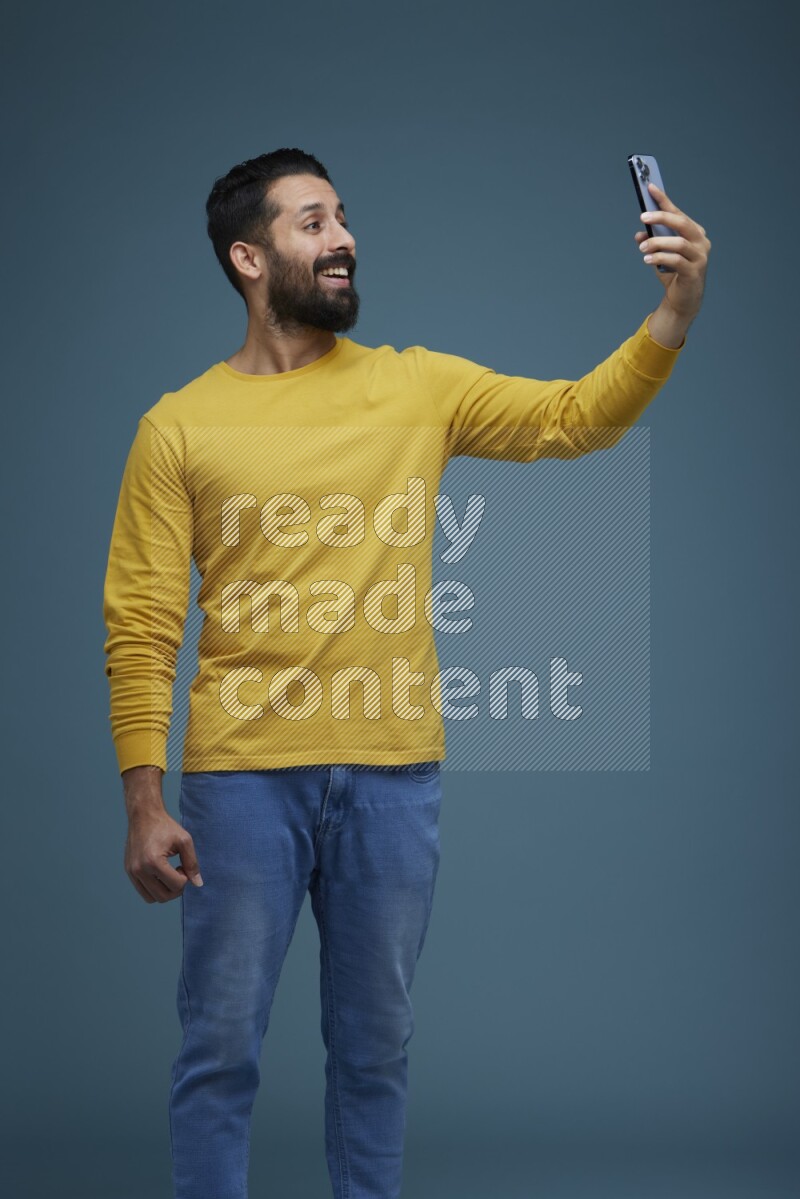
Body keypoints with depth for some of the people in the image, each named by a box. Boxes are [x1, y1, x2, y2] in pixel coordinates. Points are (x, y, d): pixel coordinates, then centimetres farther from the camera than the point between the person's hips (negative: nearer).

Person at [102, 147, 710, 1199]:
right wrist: (144, 805, -9)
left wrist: (675, 314, -17)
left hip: (396, 773, 2)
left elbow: (578, 417, -1)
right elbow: (141, 629, -3)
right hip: (244, 775, -2)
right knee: (221, 1044, 5)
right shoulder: (179, 427, -1)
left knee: (376, 1040, 13)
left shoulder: (419, 387, 7)